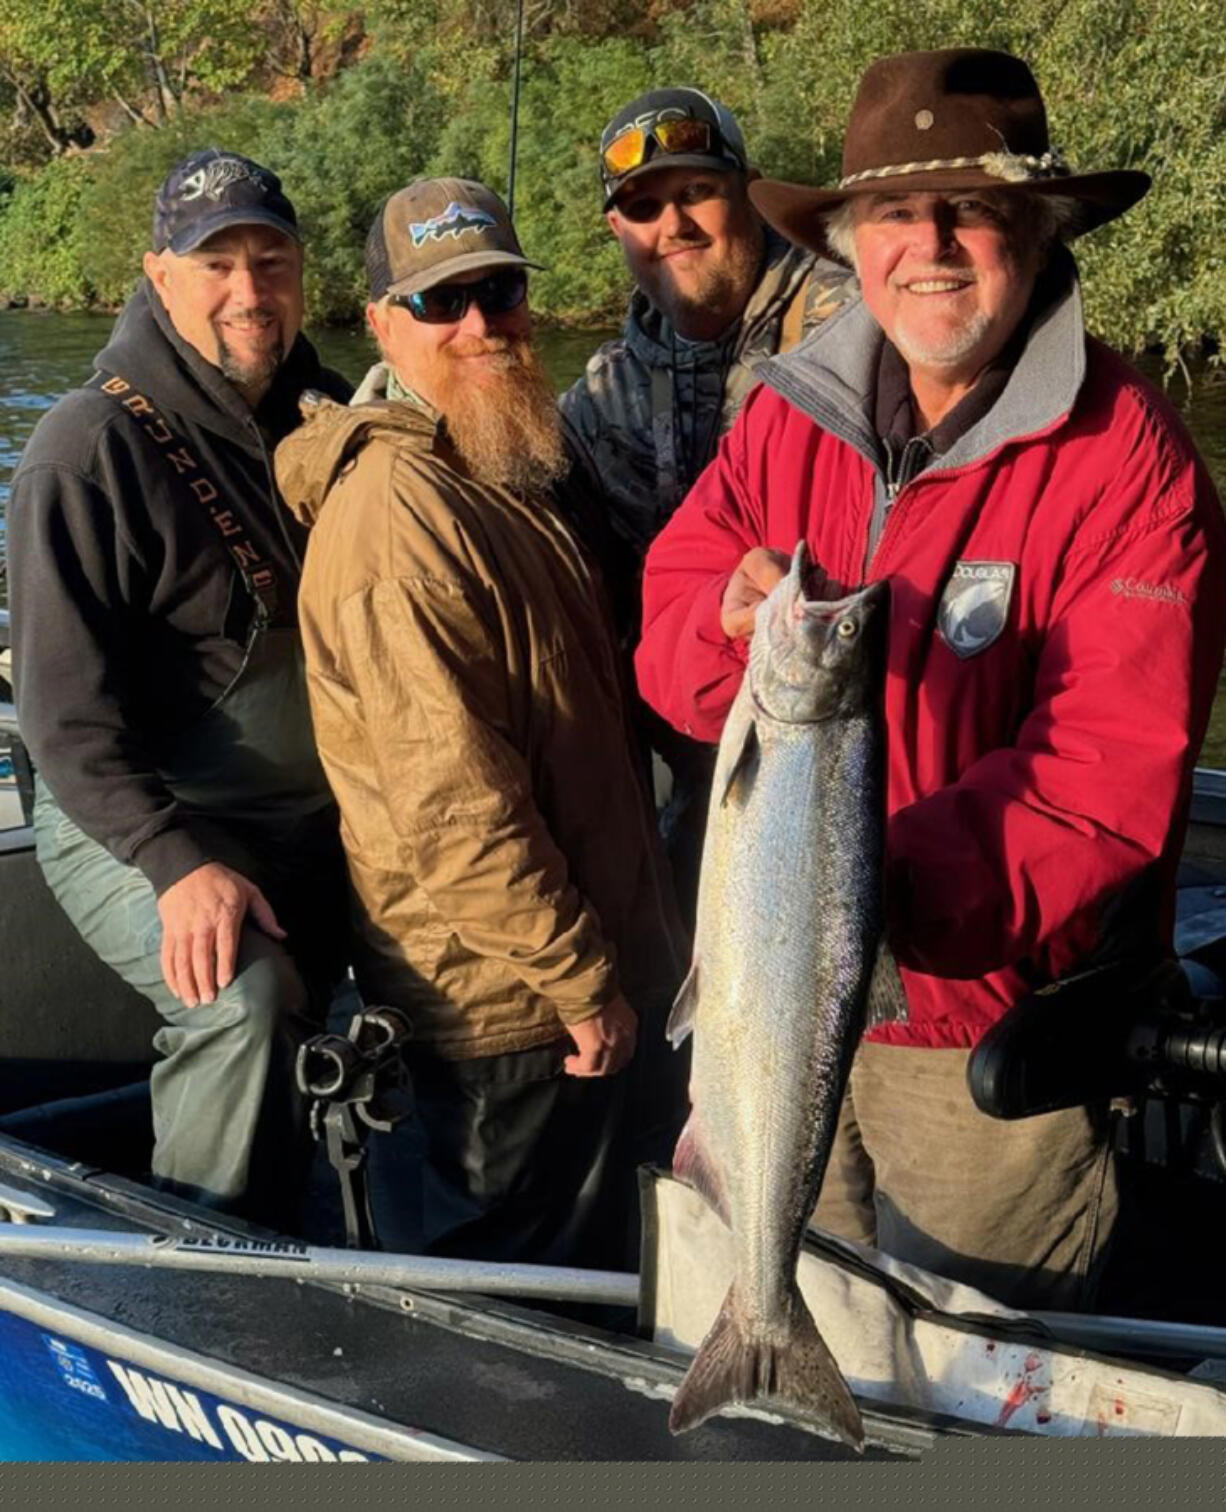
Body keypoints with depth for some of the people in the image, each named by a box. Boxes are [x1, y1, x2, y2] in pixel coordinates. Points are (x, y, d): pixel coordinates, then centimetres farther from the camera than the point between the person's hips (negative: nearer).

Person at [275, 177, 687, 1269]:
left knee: (590, 1291, 24)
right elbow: (449, 798, -27)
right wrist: (584, 980, -20)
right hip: (514, 1011, -10)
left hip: (588, 975, 10)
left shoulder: (506, 480, 12)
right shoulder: (397, 507, -22)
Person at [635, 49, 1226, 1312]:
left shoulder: (1124, 457, -13)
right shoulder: (786, 417, 2)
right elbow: (663, 648, 0)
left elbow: (1115, 770, -19)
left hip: (990, 1027, -4)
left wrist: (900, 887, -32)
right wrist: (729, 624, -24)